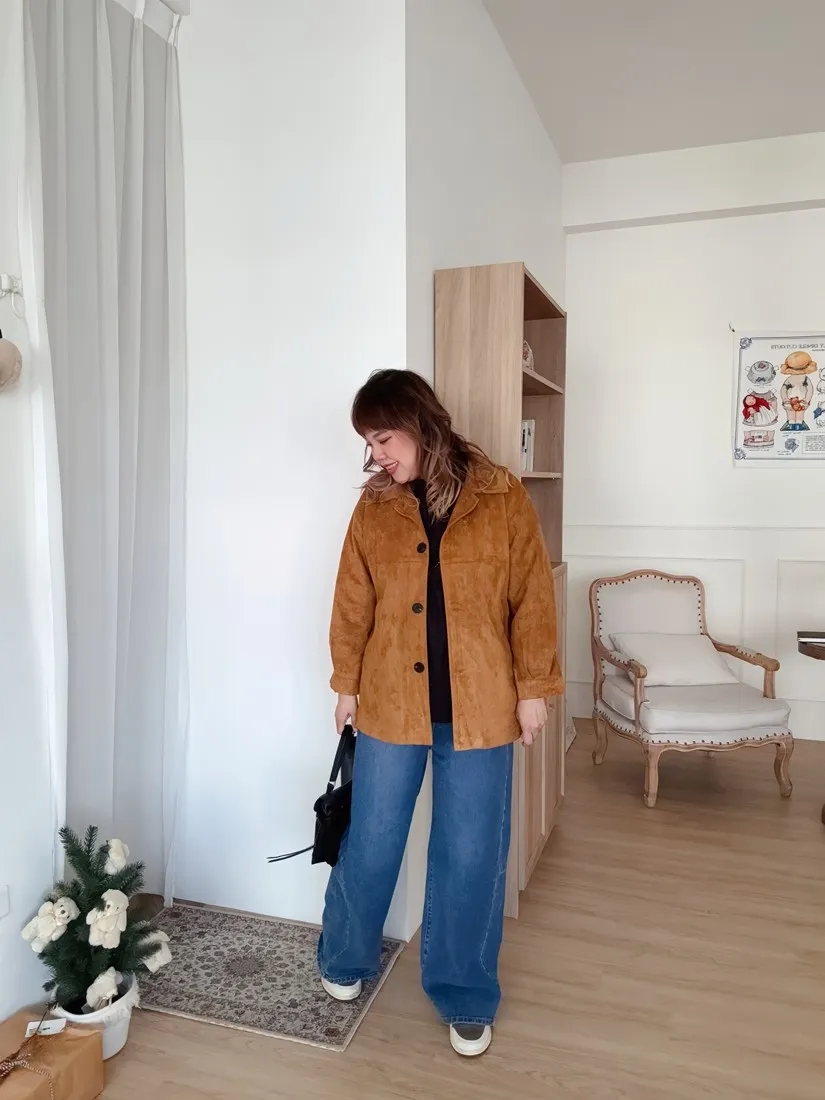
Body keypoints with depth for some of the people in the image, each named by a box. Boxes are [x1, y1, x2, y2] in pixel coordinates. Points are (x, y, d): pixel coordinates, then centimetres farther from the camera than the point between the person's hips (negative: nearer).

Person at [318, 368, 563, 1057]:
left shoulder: (501, 496, -5)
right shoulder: (374, 507, 1)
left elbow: (532, 598, -3)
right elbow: (353, 605, 6)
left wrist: (534, 687, -4)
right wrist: (346, 685, 8)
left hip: (479, 706, -1)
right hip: (390, 702, 2)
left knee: (471, 855, 11)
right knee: (371, 843, 14)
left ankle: (466, 996, 33)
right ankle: (345, 960, 41)